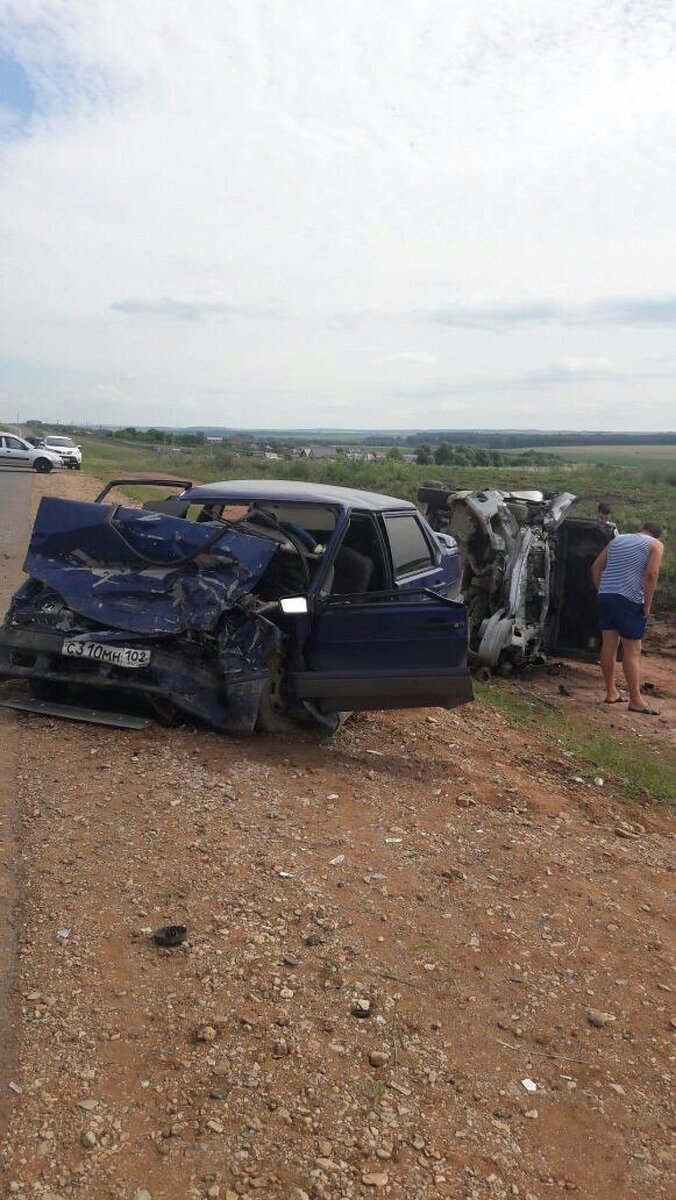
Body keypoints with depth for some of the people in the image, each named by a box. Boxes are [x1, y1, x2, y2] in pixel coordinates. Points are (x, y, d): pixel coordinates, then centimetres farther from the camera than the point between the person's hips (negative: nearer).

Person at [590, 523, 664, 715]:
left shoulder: (617, 540, 20)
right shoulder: (655, 545, 3)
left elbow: (596, 567, 16)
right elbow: (652, 574, -11)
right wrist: (647, 604, -7)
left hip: (605, 596, 6)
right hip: (630, 600, -6)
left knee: (609, 645, 10)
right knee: (632, 651, -2)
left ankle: (611, 693, 19)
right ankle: (635, 701, 1)